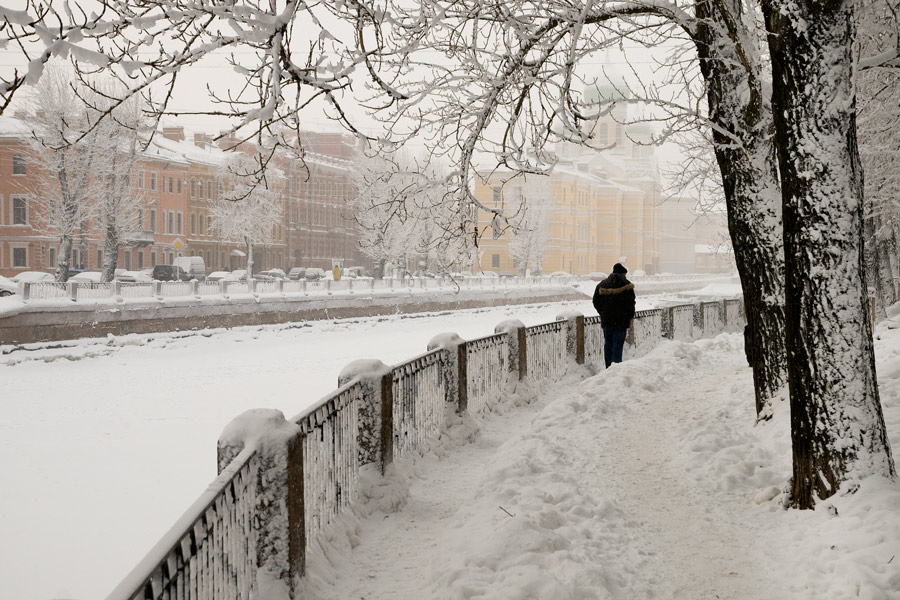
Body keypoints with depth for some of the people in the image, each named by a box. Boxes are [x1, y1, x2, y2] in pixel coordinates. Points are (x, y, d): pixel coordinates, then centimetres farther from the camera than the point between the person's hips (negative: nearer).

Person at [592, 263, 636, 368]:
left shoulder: (602, 284, 8)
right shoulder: (626, 284, -4)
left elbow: (596, 302, 9)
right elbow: (631, 303, -7)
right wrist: (630, 317, 3)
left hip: (606, 320, 4)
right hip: (621, 320, -4)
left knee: (608, 343, 11)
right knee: (618, 344, -4)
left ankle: (608, 368, 13)